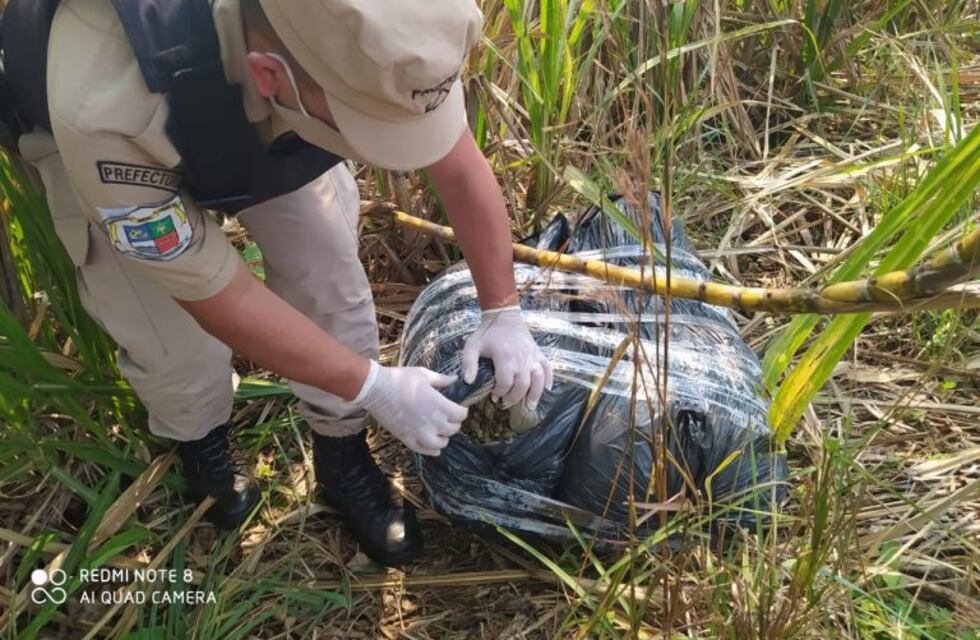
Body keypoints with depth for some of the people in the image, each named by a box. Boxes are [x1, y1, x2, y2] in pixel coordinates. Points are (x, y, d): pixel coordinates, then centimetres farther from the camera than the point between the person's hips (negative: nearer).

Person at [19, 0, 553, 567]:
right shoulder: (108, 110, -44)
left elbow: (460, 163, -19)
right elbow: (216, 295, -31)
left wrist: (503, 311, -16)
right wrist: (374, 386, -24)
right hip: (122, 127, -2)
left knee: (329, 270, -10)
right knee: (177, 344, -9)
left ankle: (343, 451, 17)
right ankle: (199, 439, 28)